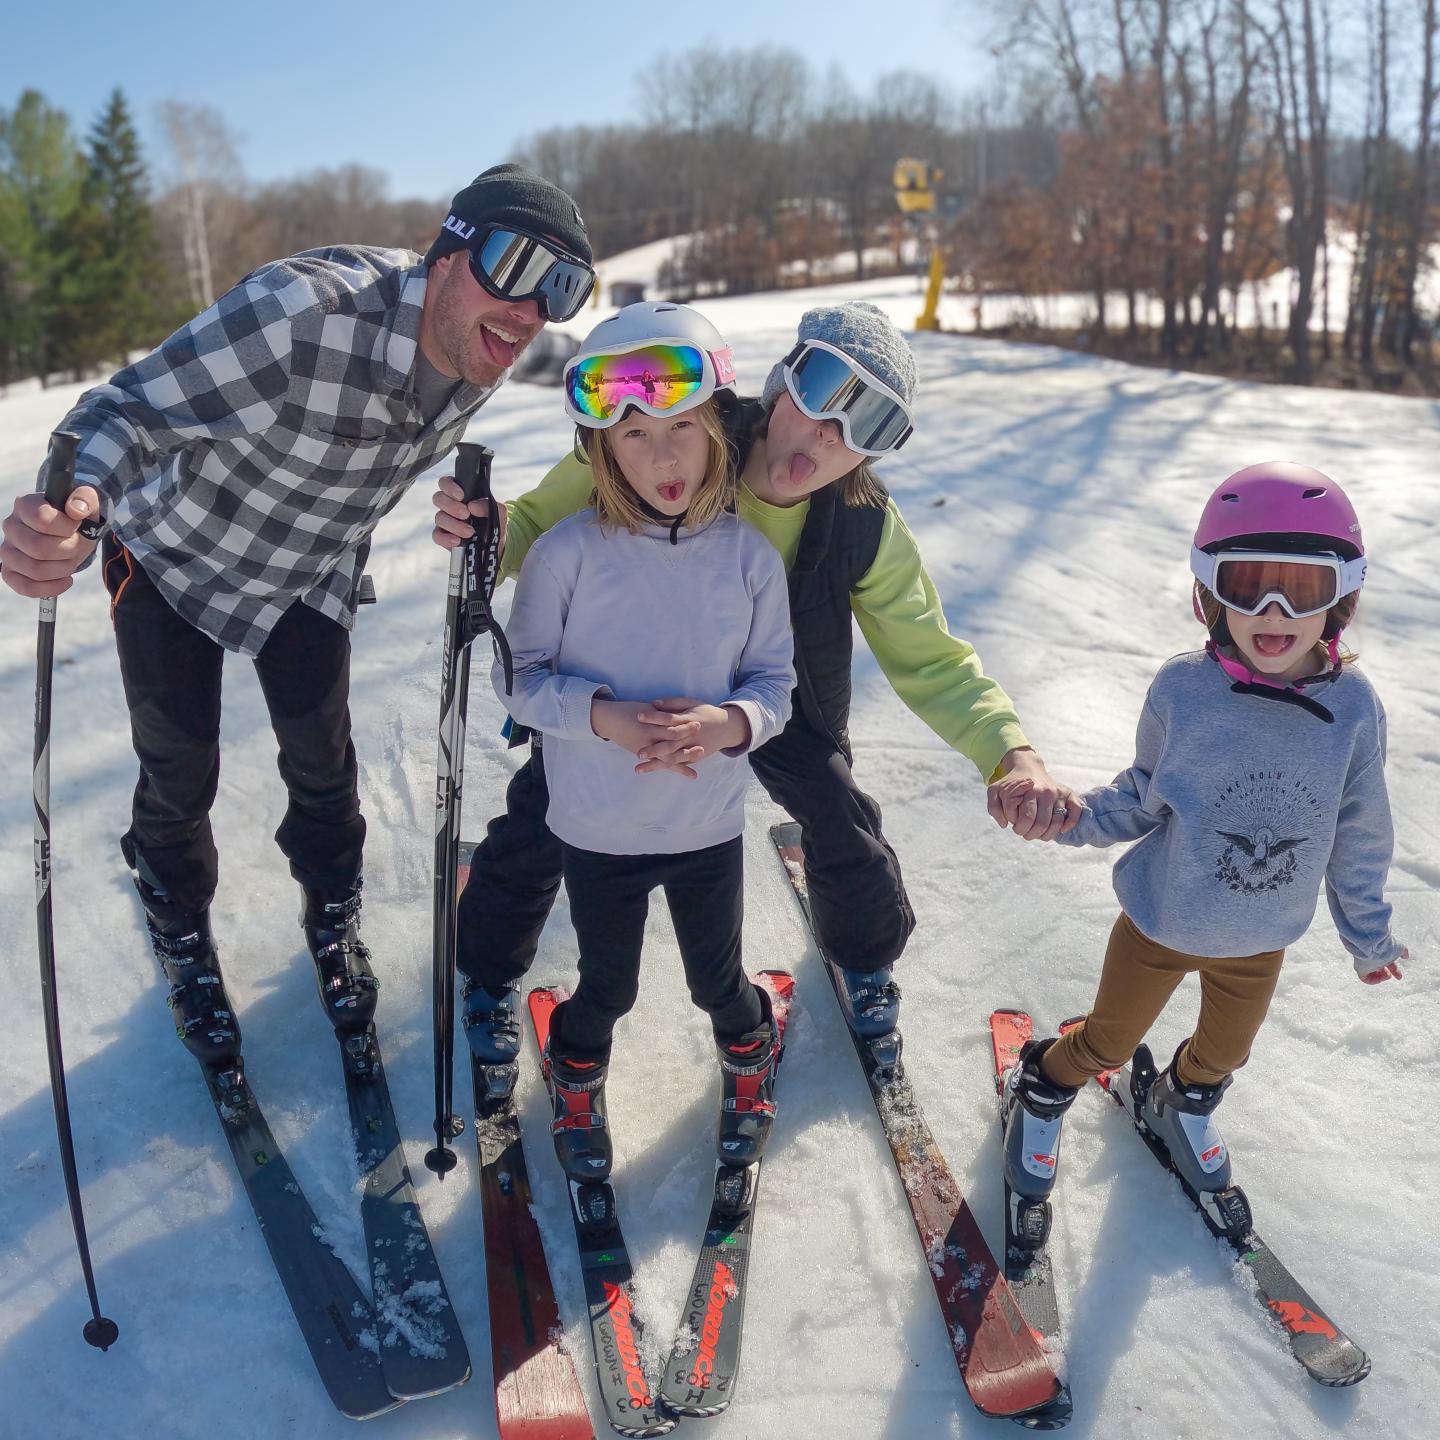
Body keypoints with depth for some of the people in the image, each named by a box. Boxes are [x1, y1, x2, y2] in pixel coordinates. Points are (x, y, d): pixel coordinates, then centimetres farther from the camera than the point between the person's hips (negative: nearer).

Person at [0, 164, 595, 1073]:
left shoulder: (489, 349, -17)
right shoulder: (301, 311, -39)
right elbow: (131, 410, -35)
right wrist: (77, 505, -53)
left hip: (313, 572, 4)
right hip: (174, 553, -4)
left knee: (324, 765, 10)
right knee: (180, 777, 8)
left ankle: (333, 921, 38)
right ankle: (184, 944, 36)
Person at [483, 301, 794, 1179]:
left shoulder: (751, 557, -10)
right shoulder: (568, 553, -15)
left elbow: (776, 681, -2)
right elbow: (521, 674, -7)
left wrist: (732, 723, -24)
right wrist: (602, 715, -25)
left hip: (712, 826, 1)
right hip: (599, 831, -1)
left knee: (718, 978, 20)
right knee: (608, 986, 19)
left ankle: (750, 1054, 55)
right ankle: (577, 1079, 53)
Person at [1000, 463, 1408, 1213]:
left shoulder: (1353, 708, -18)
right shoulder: (1181, 692, -24)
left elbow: (1356, 837, -4)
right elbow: (1143, 798, -10)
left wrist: (1367, 933, 8)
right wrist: (1073, 817, -26)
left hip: (1262, 940, 3)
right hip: (1160, 923, -3)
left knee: (1224, 1052, 29)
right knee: (1107, 1042, 18)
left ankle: (1184, 1102, 62)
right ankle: (1043, 1089, 50)